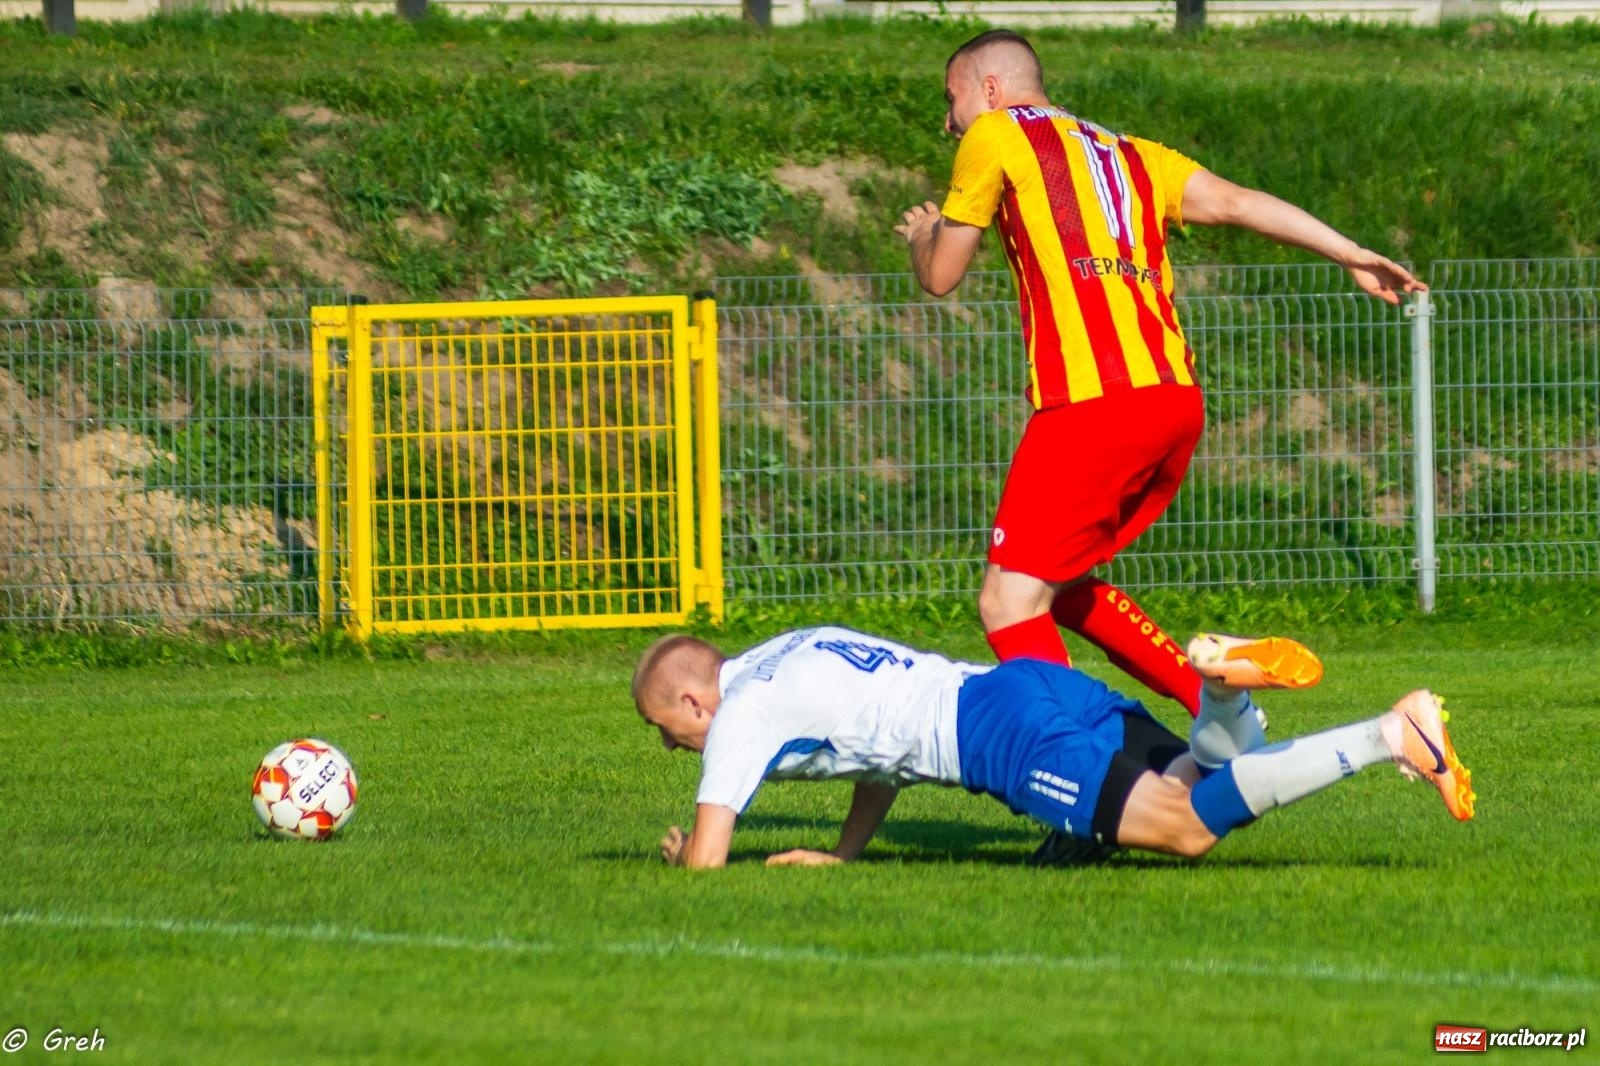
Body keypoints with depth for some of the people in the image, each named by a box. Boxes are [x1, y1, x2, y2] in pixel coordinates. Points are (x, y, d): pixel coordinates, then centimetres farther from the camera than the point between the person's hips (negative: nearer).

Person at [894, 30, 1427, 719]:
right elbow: (1234, 202, 11)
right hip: (1176, 403, 8)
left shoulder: (996, 136, 7)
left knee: (1009, 604, -7)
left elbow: (940, 277, 11)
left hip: (1093, 403, -8)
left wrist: (922, 234, 33)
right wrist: (1351, 256, 6)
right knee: (1058, 587, 21)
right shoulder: (1125, 154, 25)